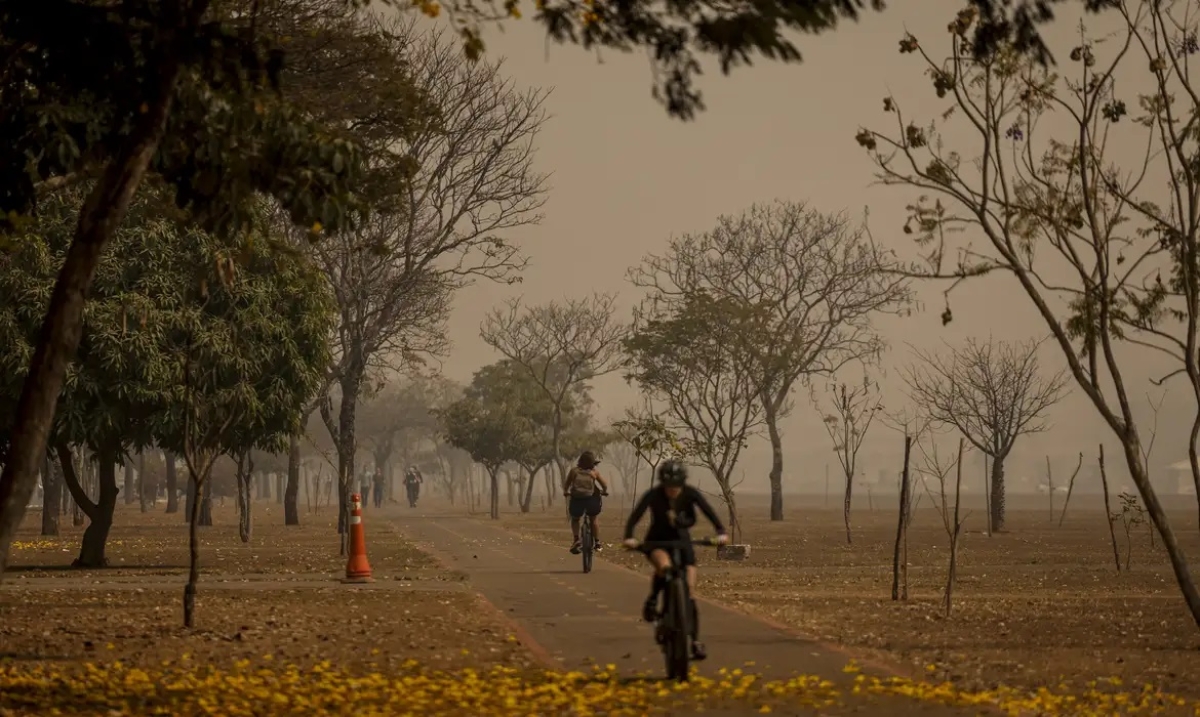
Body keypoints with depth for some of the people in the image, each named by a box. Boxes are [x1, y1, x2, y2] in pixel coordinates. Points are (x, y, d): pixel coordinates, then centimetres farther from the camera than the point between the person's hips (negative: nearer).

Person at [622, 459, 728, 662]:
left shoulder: (690, 493, -18)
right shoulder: (653, 495, -22)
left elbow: (709, 512, -27)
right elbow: (635, 516, -31)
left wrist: (721, 532, -45)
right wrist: (629, 537, -49)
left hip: (681, 540, 2)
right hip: (657, 541, -2)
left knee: (689, 591, -6)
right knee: (665, 567, -37)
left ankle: (695, 641, 2)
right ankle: (652, 600, -9)